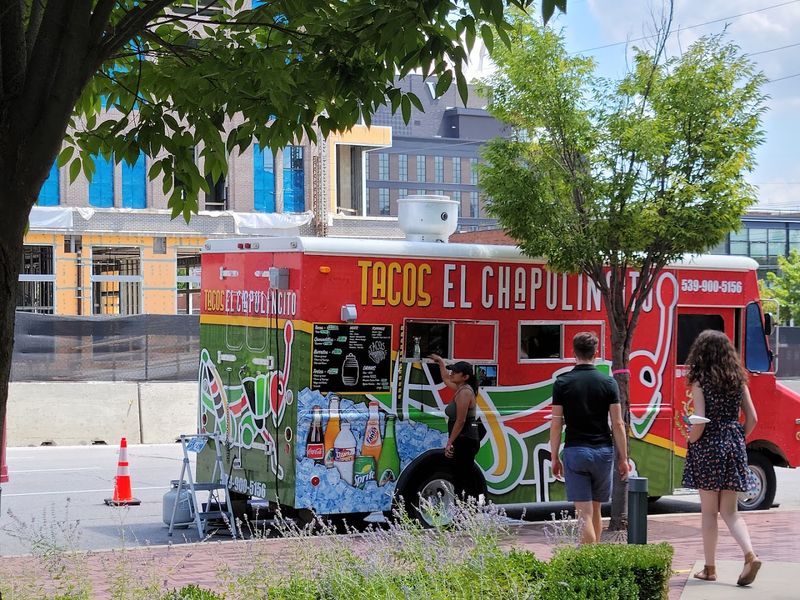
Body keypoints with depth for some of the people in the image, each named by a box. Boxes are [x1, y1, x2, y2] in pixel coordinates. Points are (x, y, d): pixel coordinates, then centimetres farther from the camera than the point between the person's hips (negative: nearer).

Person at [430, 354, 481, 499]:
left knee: (461, 479, -13)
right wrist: (441, 362, 48)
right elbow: (446, 379, 38)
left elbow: (460, 421, -20)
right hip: (467, 440, 10)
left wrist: (450, 443, -20)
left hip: (464, 442, -10)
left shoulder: (464, 392, -14)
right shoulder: (460, 388, 14)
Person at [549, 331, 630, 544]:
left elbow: (556, 423, -2)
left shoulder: (562, 383, -2)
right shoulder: (608, 383, 0)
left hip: (575, 451, -2)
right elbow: (618, 424, -2)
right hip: (603, 451, 2)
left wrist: (554, 458, 5)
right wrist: (623, 459, 5)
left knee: (584, 514, -3)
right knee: (595, 511, 16)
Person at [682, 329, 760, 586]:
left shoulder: (700, 381, -9)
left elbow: (700, 421, -16)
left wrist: (691, 442, 0)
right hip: (734, 447, 4)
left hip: (708, 447, -4)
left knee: (708, 511, 6)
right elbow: (752, 418, 5)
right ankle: (750, 555, -10)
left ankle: (710, 568, 12)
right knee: (729, 511, 10)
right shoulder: (738, 379, 6)